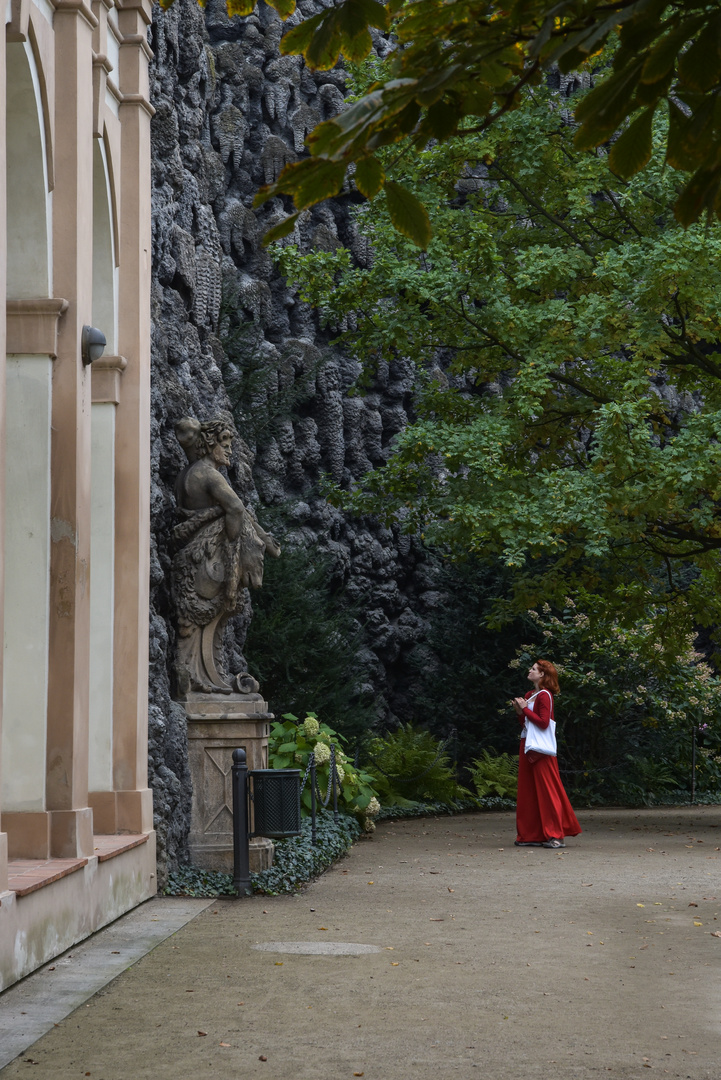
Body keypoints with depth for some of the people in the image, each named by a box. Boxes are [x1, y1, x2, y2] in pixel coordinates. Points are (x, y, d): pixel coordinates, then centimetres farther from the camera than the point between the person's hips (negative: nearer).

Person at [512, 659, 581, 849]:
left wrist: (525, 708, -15)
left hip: (540, 749, -9)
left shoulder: (544, 696, -10)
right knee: (528, 791, 8)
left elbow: (543, 722, -20)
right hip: (527, 747, 9)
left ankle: (556, 835, -5)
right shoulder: (529, 695, 15)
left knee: (546, 790, -7)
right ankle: (532, 835, 11)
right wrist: (519, 711, 2)